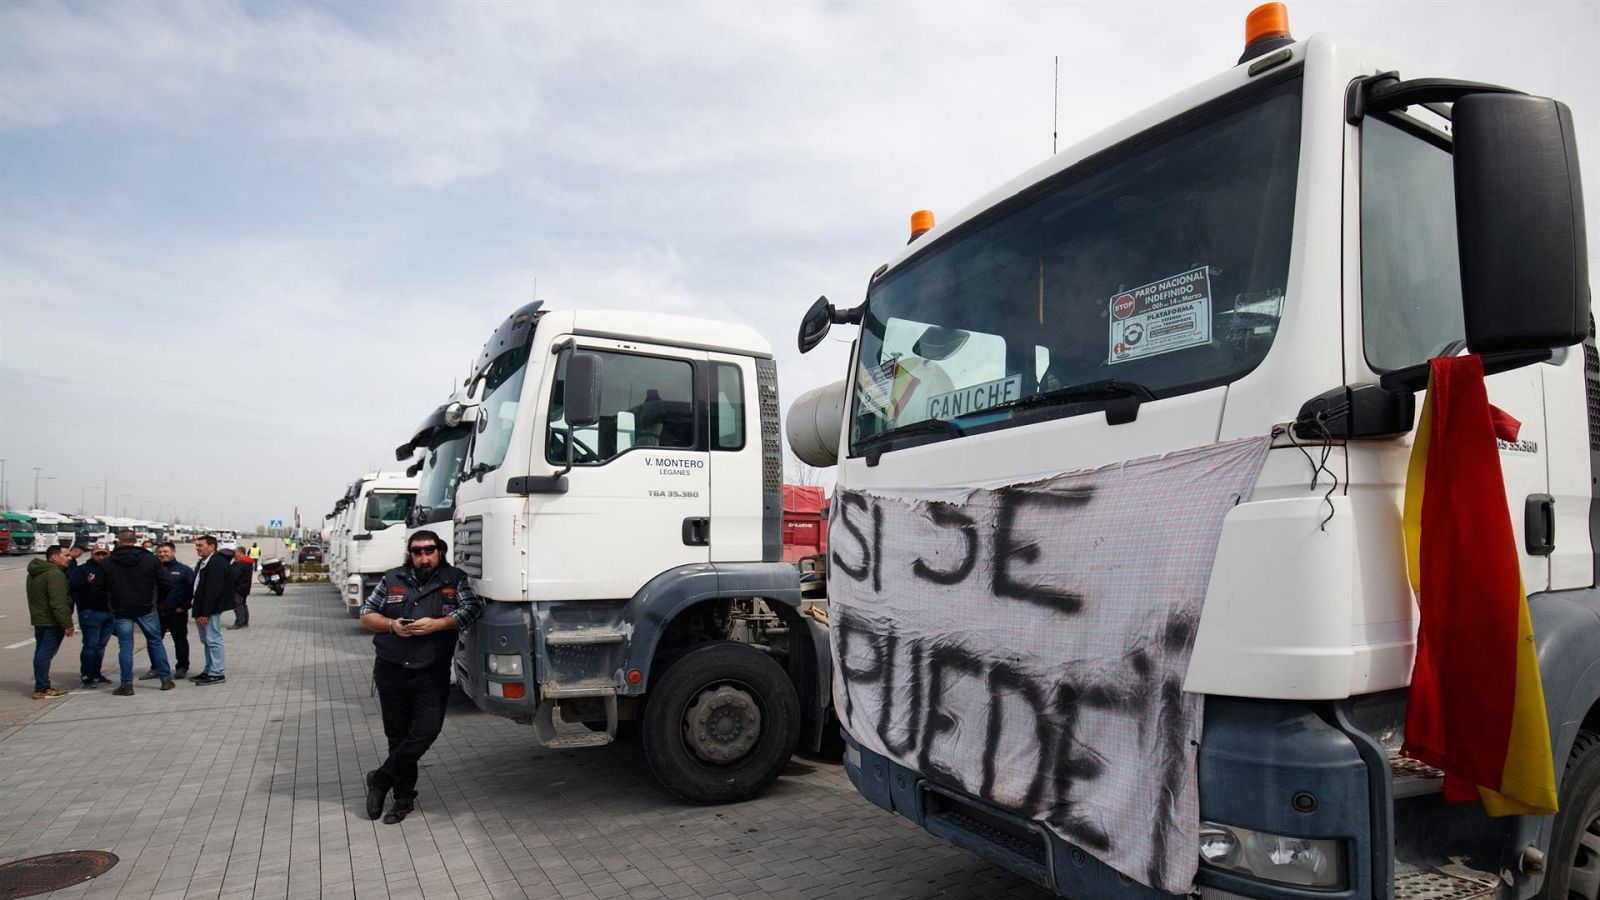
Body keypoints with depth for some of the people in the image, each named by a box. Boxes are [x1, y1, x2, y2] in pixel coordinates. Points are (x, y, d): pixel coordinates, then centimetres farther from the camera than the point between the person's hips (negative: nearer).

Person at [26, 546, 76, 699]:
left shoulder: (34, 573, 15)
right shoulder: (55, 574, -19)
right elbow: (58, 603, -24)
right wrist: (67, 624, -21)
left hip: (39, 619, 10)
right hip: (52, 622, -10)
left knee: (41, 653, 15)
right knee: (46, 654, -7)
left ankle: (41, 687, 23)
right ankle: (42, 689, -5)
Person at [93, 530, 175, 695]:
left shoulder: (107, 563, -3)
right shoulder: (150, 559, -2)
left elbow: (98, 589, -1)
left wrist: (111, 601, 17)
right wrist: (156, 600, 14)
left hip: (121, 611, -1)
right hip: (146, 609, 1)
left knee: (125, 647, 5)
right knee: (156, 642, 10)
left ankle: (127, 685, 5)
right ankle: (166, 679, 13)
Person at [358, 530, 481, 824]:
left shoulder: (454, 579, 2)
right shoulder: (392, 579, 8)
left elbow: (473, 608, -10)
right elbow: (366, 615, 10)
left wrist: (435, 624, -19)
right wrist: (392, 625, -9)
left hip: (432, 674, -2)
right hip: (391, 671, 2)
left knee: (426, 731, -11)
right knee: (398, 736, 10)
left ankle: (380, 780, 11)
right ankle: (404, 798, 24)